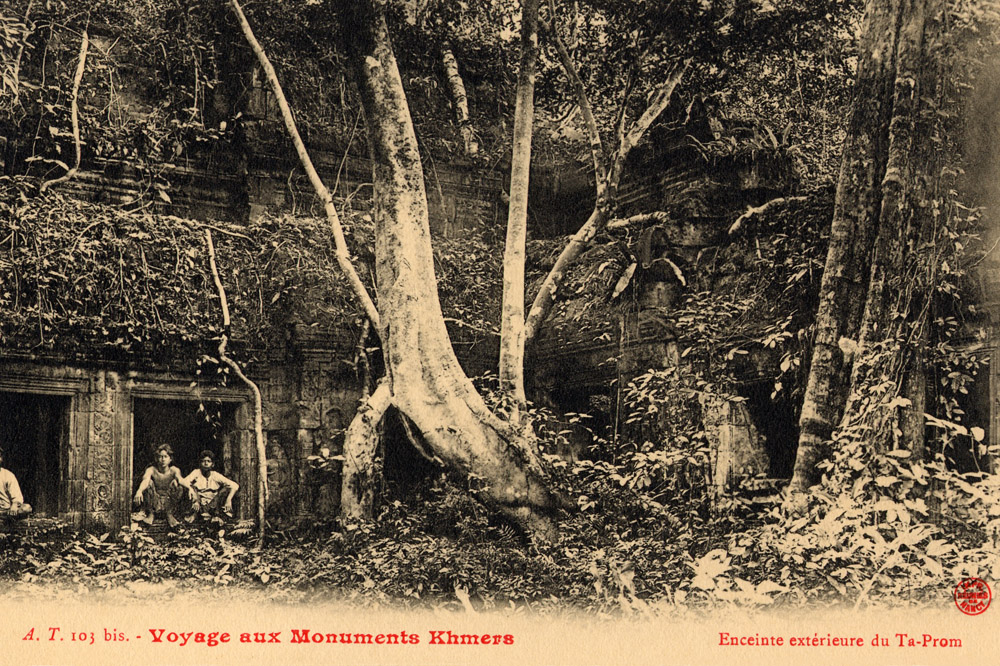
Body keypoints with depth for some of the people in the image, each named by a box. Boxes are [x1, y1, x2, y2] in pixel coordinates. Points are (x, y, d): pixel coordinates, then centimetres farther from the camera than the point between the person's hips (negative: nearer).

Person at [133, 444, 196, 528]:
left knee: (175, 483, -21)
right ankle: (150, 514, -12)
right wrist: (139, 491, -52)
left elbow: (181, 480, -26)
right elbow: (145, 480, -30)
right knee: (149, 482, -22)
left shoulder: (174, 470, -6)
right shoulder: (151, 470, -9)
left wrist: (190, 488, -49)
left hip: (169, 502, 0)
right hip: (155, 503, 0)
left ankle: (170, 514, -10)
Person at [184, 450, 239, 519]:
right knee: (192, 487, -20)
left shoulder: (216, 475, -1)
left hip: (212, 505, 1)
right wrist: (195, 500, -34)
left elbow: (235, 486, -8)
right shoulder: (196, 473, -2)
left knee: (227, 488, -12)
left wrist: (228, 500, -27)